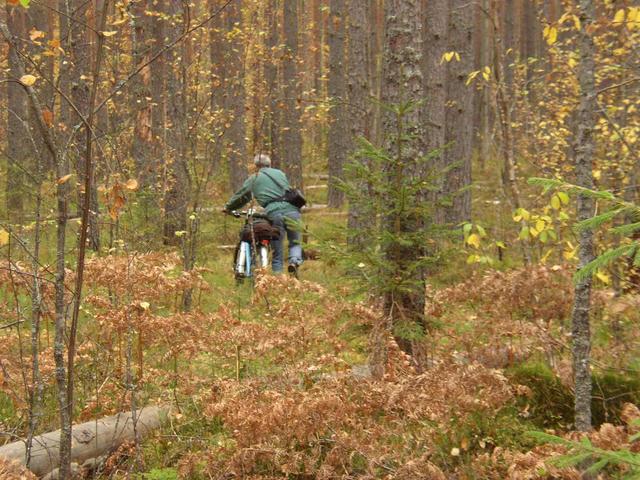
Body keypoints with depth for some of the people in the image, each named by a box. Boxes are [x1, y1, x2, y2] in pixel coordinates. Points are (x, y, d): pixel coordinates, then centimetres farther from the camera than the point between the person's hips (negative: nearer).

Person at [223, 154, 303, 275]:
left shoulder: (253, 179, 16)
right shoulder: (280, 174, 23)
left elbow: (240, 196, 24)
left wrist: (228, 207, 41)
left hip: (273, 213, -2)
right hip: (290, 209, 2)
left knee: (277, 251, 9)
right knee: (295, 242, 14)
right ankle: (295, 260, -15)